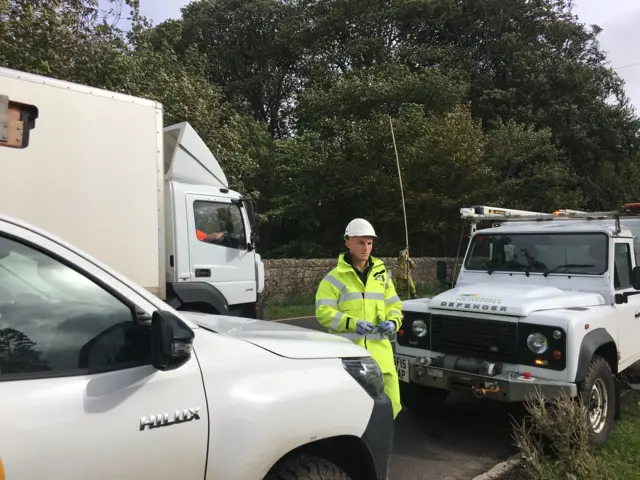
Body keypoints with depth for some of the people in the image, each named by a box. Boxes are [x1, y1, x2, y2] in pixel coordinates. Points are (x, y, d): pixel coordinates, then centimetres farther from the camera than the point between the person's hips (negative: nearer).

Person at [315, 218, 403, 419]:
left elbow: (394, 305, 18)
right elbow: (323, 312, -8)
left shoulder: (381, 274, 14)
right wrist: (352, 323, -20)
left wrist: (393, 322, -4)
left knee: (390, 405, 5)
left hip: (380, 351, 4)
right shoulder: (334, 277, -2)